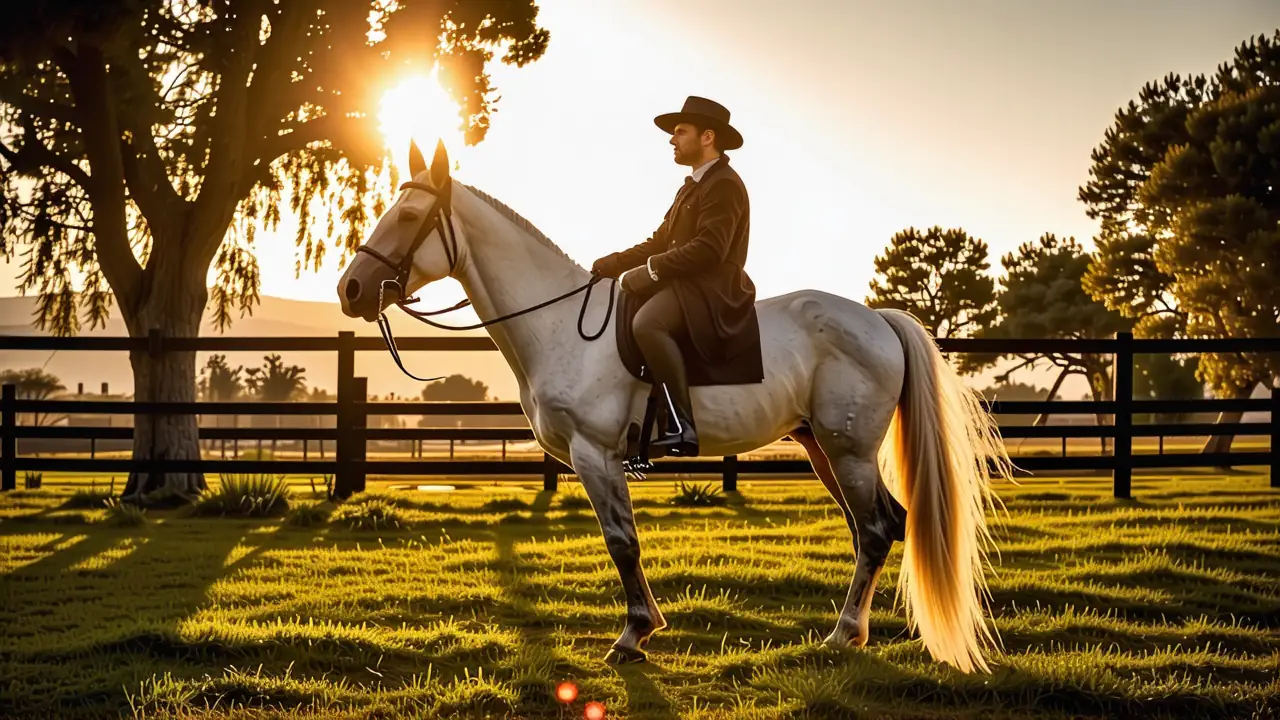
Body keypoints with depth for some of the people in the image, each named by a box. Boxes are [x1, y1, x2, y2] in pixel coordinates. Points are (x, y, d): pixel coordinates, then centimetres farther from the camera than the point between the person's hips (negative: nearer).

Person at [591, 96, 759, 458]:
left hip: (710, 290, -11)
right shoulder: (693, 186, 23)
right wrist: (613, 263, 8)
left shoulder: (724, 185, -10)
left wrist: (653, 268, -18)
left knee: (646, 323, -34)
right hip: (682, 284, 11)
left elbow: (708, 250, -21)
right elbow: (660, 241, 20)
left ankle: (683, 427, -34)